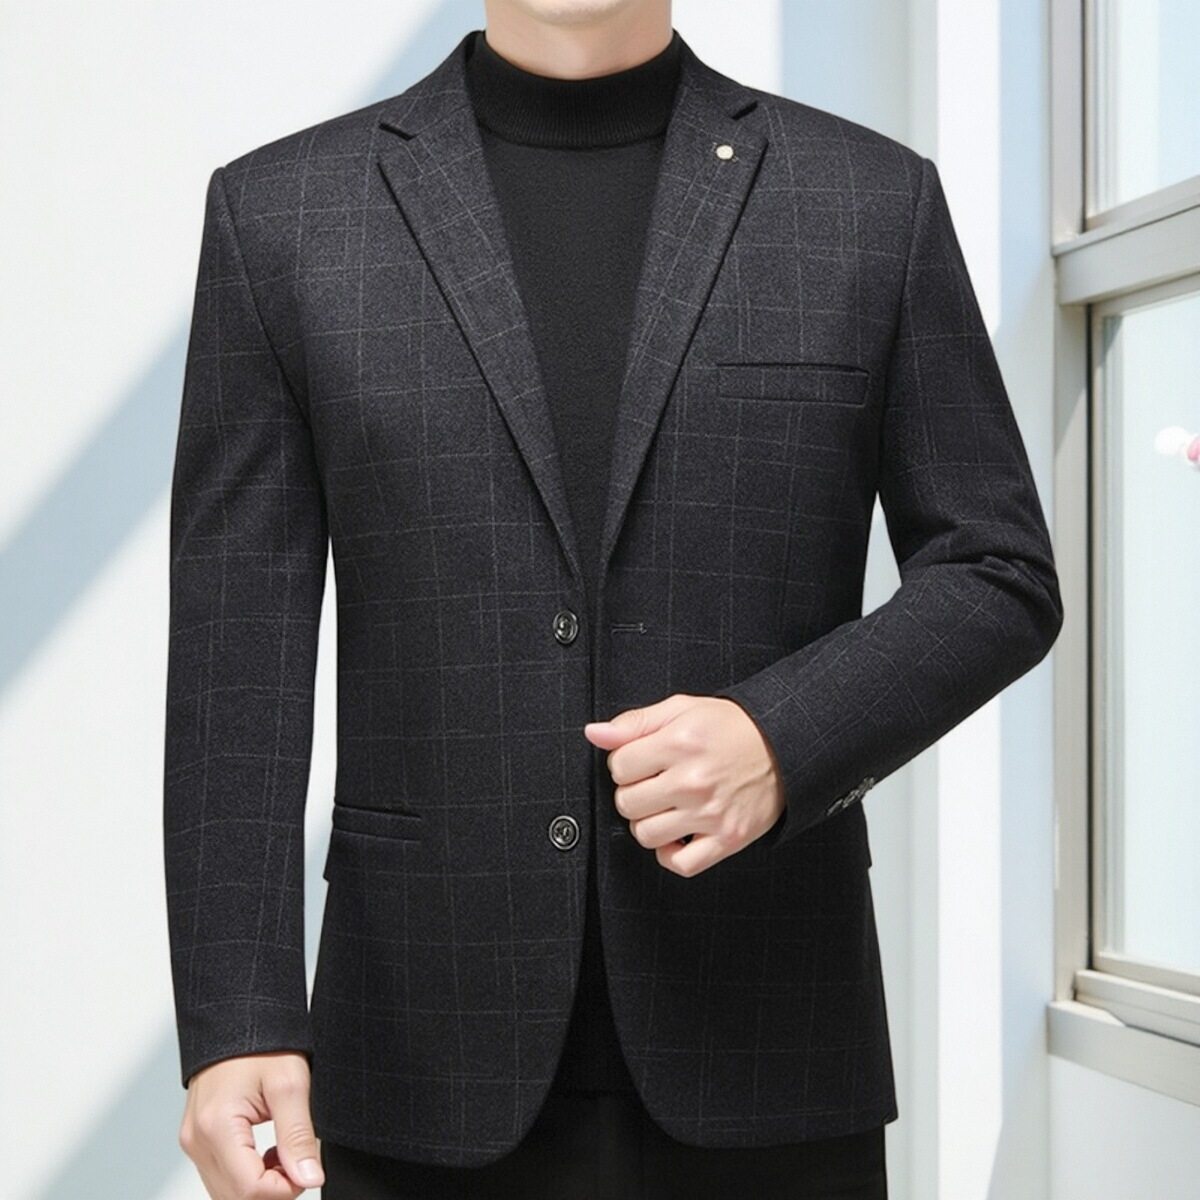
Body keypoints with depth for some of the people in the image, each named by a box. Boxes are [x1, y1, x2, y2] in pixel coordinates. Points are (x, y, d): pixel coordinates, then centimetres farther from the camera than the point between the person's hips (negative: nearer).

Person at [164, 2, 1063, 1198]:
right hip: (434, 1050, 0)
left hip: (766, 1042, 1)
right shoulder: (278, 212, 4)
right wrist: (234, 1021, -8)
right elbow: (237, 656, 0)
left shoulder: (876, 200, 4)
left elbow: (1000, 575, 6)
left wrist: (785, 739, -12)